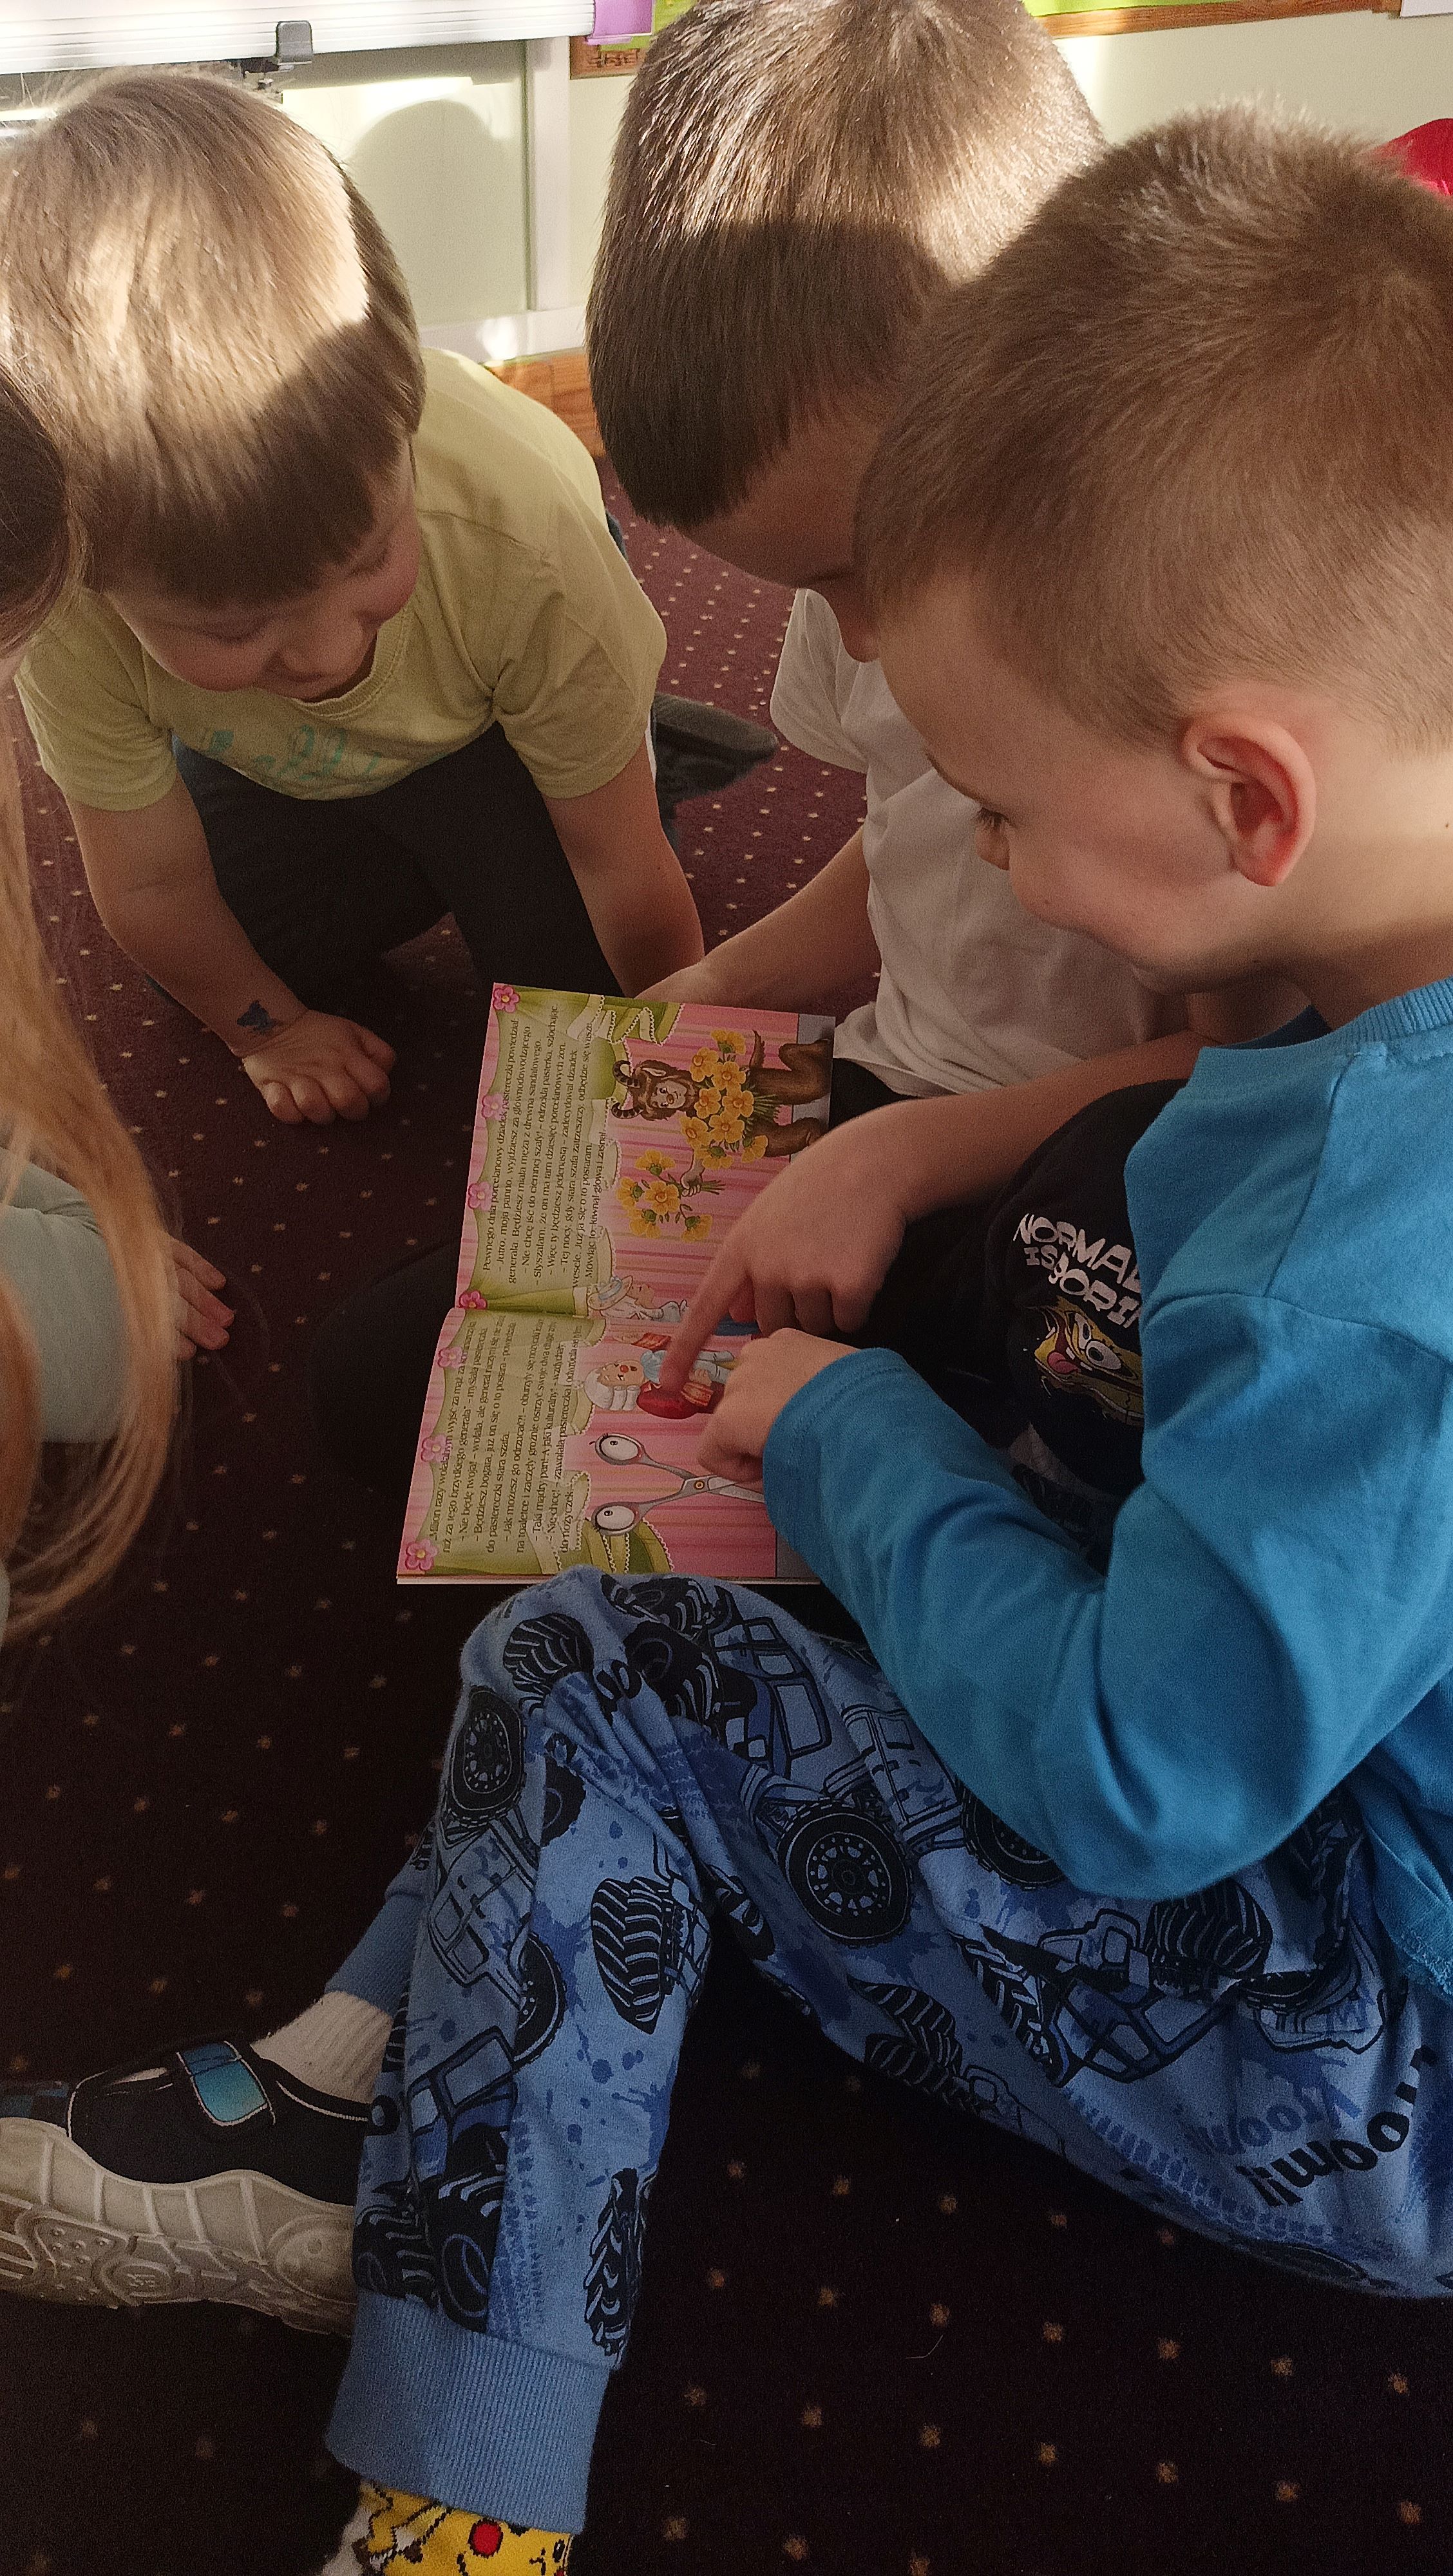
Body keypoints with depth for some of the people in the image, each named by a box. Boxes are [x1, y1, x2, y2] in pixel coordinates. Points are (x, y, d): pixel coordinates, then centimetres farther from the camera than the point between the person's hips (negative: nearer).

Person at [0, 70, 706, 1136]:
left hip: (492, 724, -2)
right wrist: (271, 1027, -7)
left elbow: (622, 867, -31)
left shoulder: (520, 542, -45)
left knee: (572, 981, -14)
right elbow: (150, 883, -20)